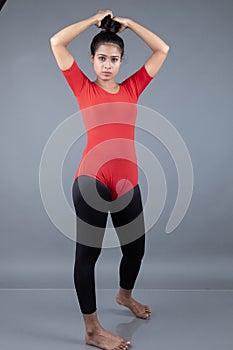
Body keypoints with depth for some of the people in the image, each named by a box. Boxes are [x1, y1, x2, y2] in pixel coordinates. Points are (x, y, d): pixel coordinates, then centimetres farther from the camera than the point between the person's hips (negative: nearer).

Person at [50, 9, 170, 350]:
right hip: (92, 181, -4)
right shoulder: (84, 88, 3)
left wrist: (128, 23, 14)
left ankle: (125, 295, 49)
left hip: (128, 182, 5)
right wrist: (95, 20, 6)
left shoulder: (132, 87, 12)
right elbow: (57, 42, -2)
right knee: (87, 253, 3)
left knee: (136, 247, 19)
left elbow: (162, 49, 15)